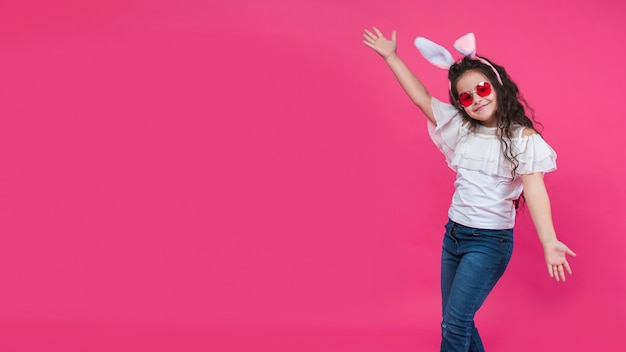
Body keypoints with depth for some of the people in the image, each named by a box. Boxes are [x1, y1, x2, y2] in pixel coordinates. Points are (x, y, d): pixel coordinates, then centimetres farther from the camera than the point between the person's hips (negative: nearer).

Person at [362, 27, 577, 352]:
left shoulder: (521, 137, -9)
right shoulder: (461, 128, 7)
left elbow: (534, 189, -18)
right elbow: (420, 97, 11)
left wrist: (549, 242, -30)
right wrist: (391, 57, 13)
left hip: (490, 241, -6)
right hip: (454, 234, 6)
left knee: (455, 324, -9)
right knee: (455, 322, 12)